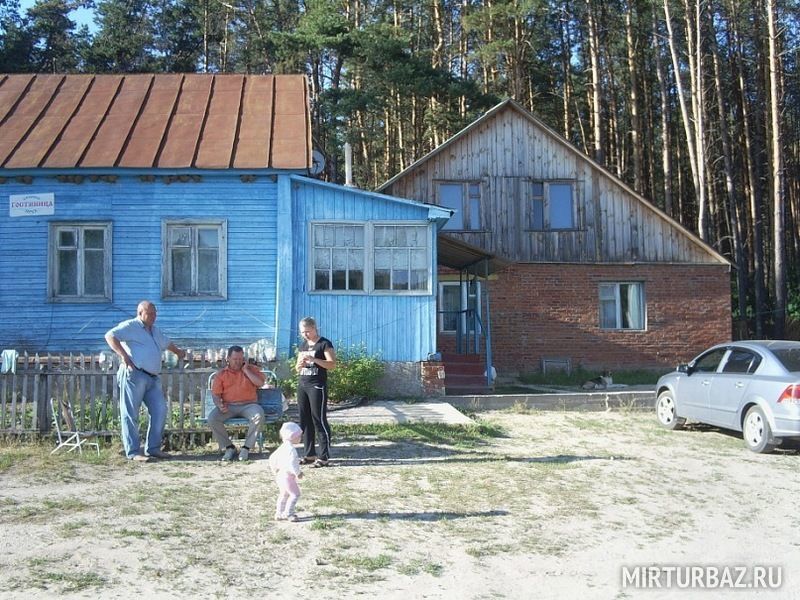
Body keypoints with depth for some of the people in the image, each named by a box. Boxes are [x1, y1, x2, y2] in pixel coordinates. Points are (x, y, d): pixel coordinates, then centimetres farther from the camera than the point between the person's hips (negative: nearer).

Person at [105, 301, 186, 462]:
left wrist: (178, 351, 62)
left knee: (160, 410, 3)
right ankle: (133, 452, -3)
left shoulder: (155, 331, 27)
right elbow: (110, 336, -13)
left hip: (153, 378, 8)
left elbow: (167, 343, 46)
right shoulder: (130, 326, 0)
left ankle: (153, 448, 12)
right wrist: (123, 355, -19)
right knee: (131, 414, -4)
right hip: (134, 375, -8)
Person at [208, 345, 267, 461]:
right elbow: (215, 393, 6)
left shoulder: (252, 369, 13)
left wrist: (246, 370, -3)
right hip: (228, 406, 1)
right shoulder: (222, 374, 14)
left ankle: (246, 448, -18)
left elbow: (260, 383, -4)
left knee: (259, 415, -34)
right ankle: (229, 447, -9)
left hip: (248, 405, -1)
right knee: (212, 418, -27)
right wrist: (219, 405, -15)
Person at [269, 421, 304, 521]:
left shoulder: (282, 447, 11)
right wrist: (298, 473, -19)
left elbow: (272, 458, 18)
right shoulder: (291, 449, -19)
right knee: (295, 494, -6)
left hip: (280, 475, 10)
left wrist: (275, 470, 26)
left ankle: (279, 514, 25)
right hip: (288, 476, -10)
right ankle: (288, 513, -7)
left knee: (283, 495, 19)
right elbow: (292, 463, -28)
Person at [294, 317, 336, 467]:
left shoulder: (324, 344, -4)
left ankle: (324, 457, -3)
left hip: (317, 386, -7)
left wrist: (314, 359, -22)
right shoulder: (302, 345, 16)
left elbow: (332, 365, -13)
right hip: (302, 385, 7)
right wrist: (299, 364, -3)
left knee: (319, 420, -7)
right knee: (305, 421, 7)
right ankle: (309, 454, 15)